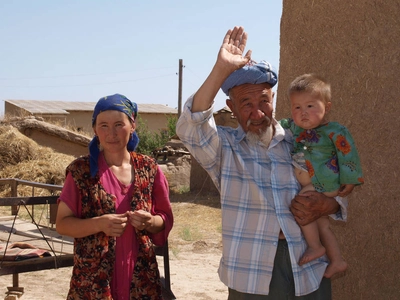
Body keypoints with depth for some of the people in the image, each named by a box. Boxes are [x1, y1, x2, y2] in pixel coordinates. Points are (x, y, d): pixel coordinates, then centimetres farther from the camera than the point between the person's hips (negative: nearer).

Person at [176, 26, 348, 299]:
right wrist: (222, 69, -24)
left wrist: (328, 205, -12)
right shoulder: (224, 146, 2)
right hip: (251, 274, -2)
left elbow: (340, 197, 12)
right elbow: (189, 127, -19)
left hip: (310, 272, 2)